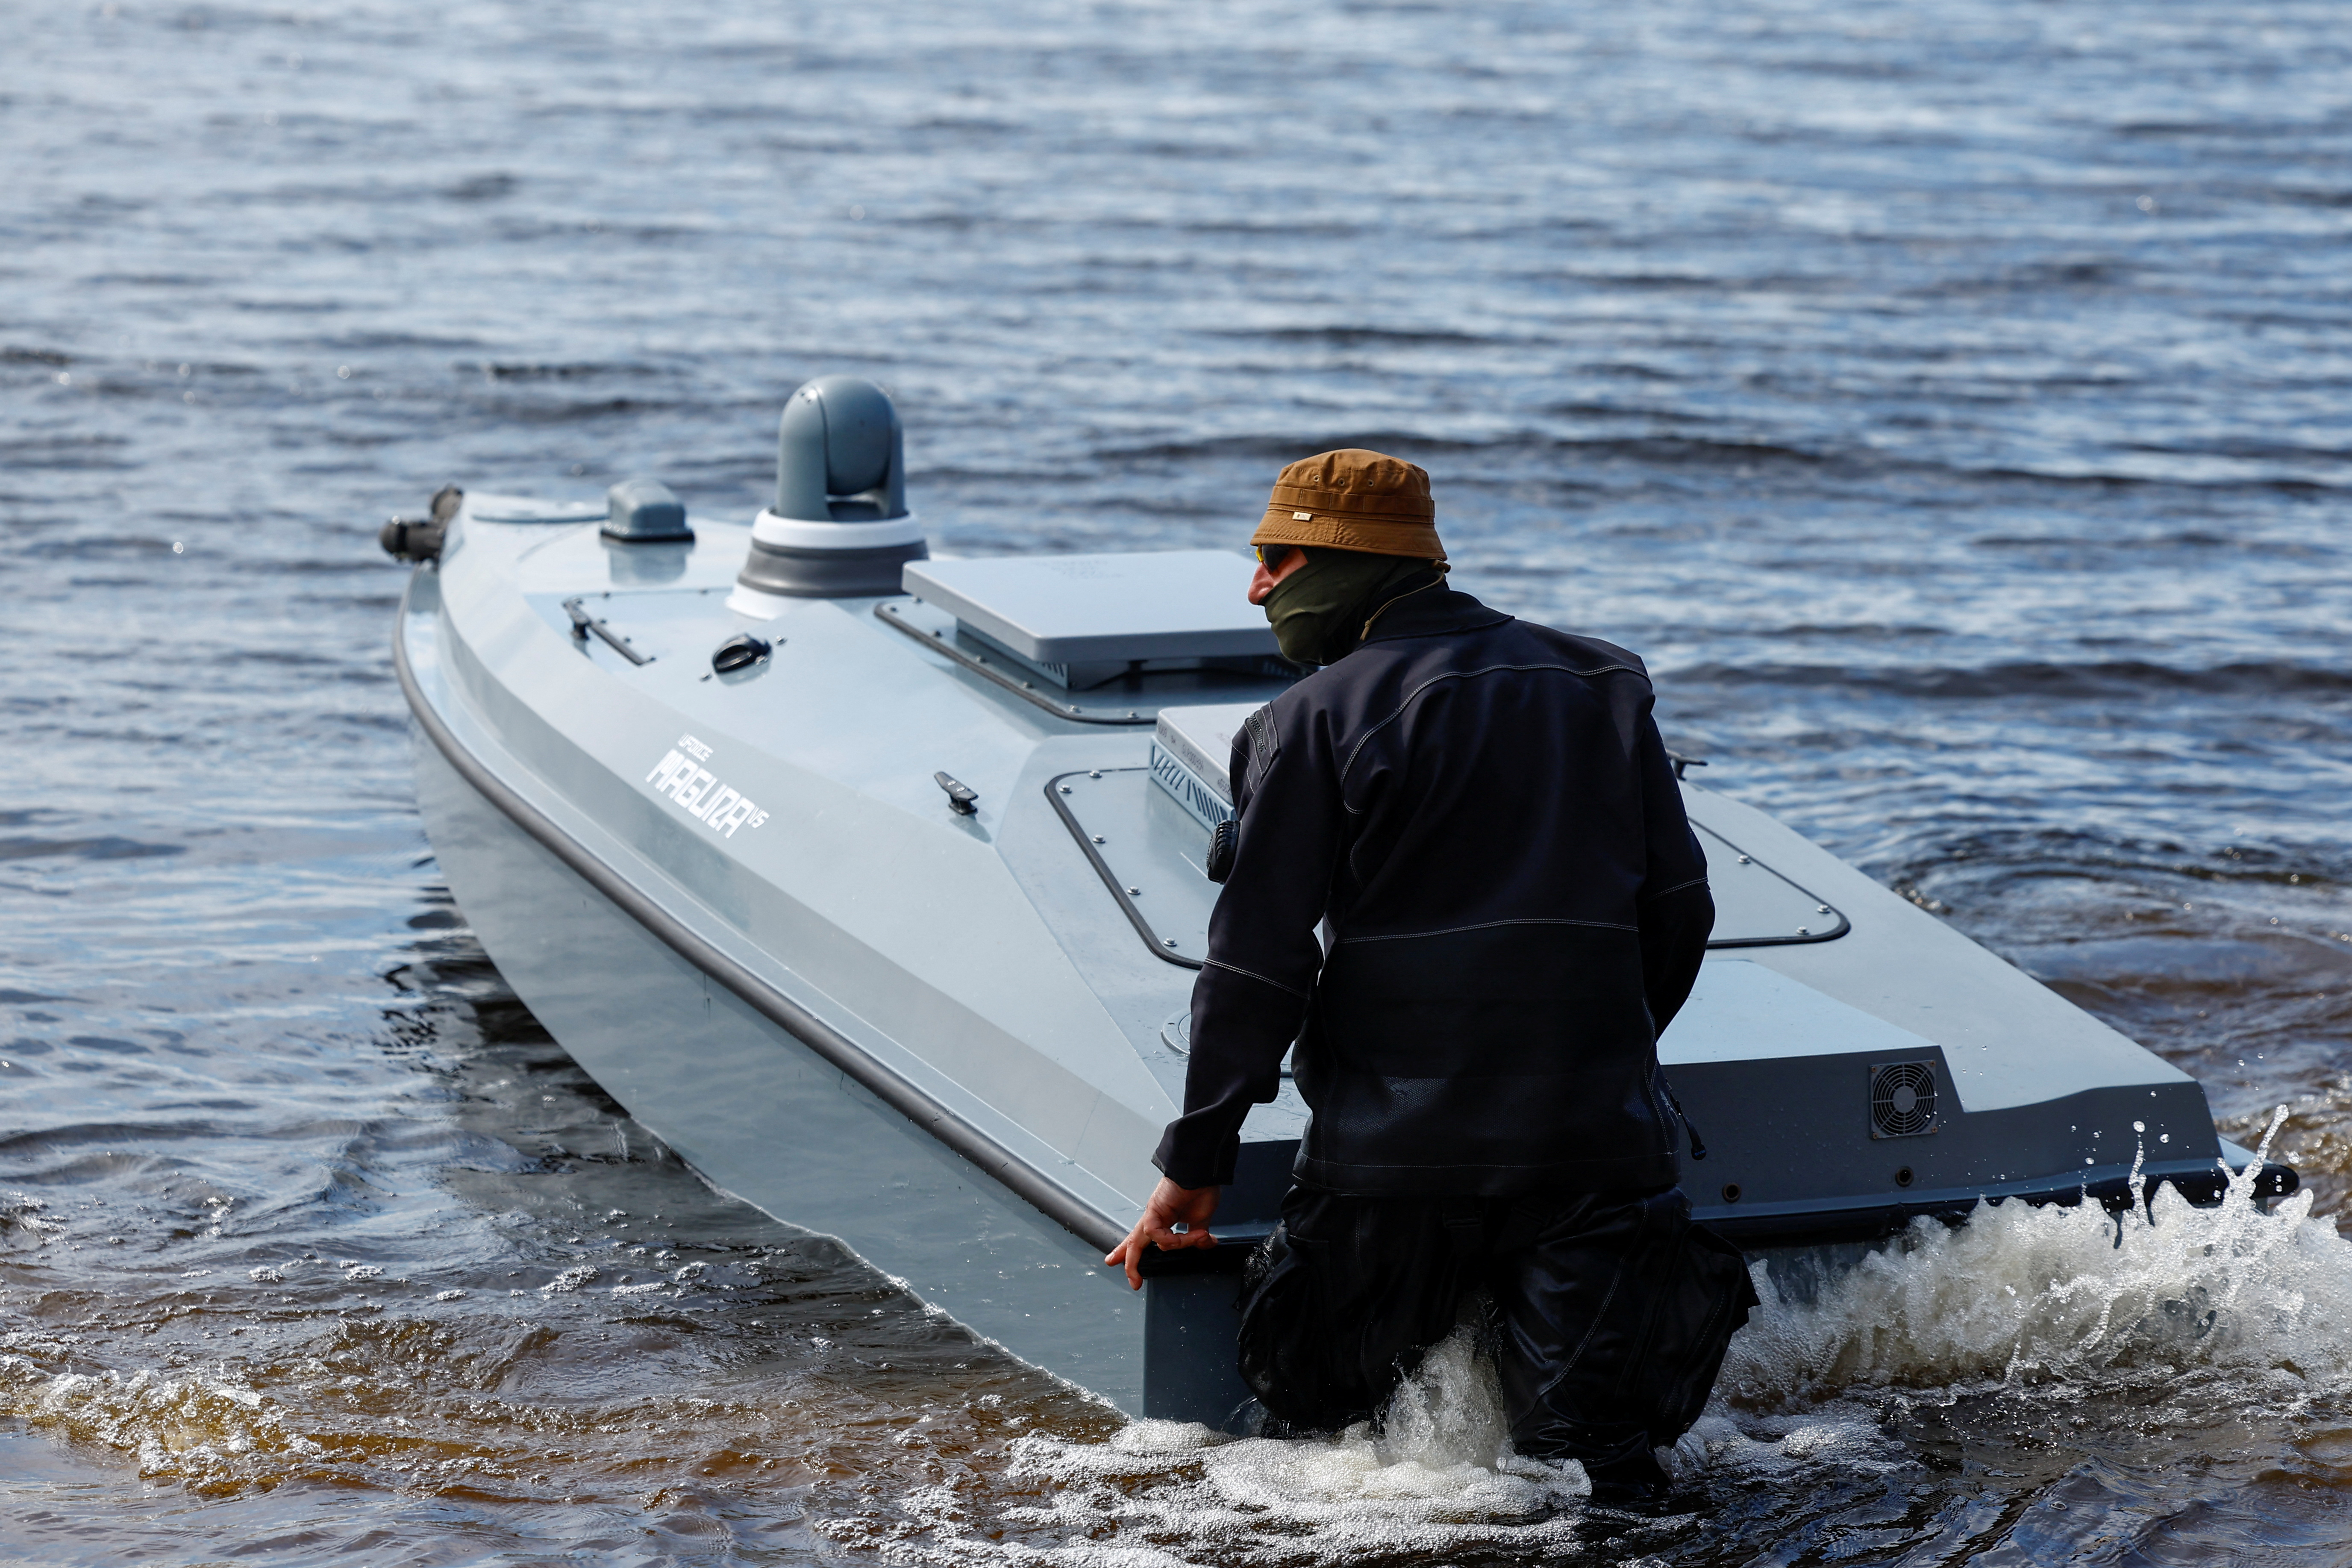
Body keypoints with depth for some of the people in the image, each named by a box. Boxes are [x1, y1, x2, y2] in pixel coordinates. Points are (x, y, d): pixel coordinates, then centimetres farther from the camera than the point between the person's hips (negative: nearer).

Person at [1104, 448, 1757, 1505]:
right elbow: (1680, 906, 17)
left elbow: (1256, 963, -4)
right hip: (1596, 1132, 4)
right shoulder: (1602, 685, 14)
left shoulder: (1312, 721, -2)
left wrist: (1194, 1164, 2)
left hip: (1395, 1138, -3)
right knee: (1599, 1426, 3)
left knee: (1305, 1398, 10)